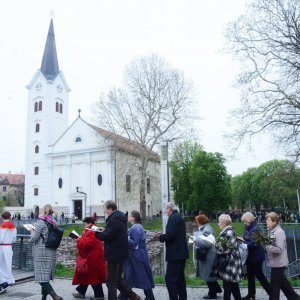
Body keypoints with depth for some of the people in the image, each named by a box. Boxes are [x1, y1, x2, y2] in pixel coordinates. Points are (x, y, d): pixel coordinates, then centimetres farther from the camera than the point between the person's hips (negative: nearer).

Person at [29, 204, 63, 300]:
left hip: (41, 252, -7)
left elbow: (34, 238, -10)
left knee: (41, 276, -7)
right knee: (46, 276, 15)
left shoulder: (41, 222, -9)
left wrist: (32, 231, 10)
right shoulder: (54, 223, 10)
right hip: (51, 251, 7)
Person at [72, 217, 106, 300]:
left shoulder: (91, 233, -21)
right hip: (91, 258, 11)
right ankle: (81, 292, 28)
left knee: (93, 277, -2)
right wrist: (80, 240, 4)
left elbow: (84, 244, -28)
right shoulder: (93, 231, 15)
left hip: (92, 259, -11)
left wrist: (78, 240, -11)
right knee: (86, 275, 18)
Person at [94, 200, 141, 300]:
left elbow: (107, 236, -25)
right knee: (117, 278, 20)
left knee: (111, 281, 2)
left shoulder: (114, 219, -21)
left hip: (114, 254, -10)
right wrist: (105, 230, 11)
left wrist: (96, 233, -9)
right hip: (120, 253, 10)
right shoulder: (120, 217, 11)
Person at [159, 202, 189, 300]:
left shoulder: (173, 218, -14)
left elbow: (170, 235, -24)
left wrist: (161, 237, -6)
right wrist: (164, 236, 10)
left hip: (175, 253, -10)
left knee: (170, 278, -7)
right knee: (180, 278, 16)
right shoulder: (179, 217, 16)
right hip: (181, 252, 10)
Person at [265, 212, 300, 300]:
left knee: (274, 286, 3)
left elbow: (279, 250, -25)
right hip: (276, 262, 9)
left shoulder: (279, 232, -21)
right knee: (282, 283, 22)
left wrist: (266, 246, -30)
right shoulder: (272, 231, 6)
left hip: (278, 263, -9)